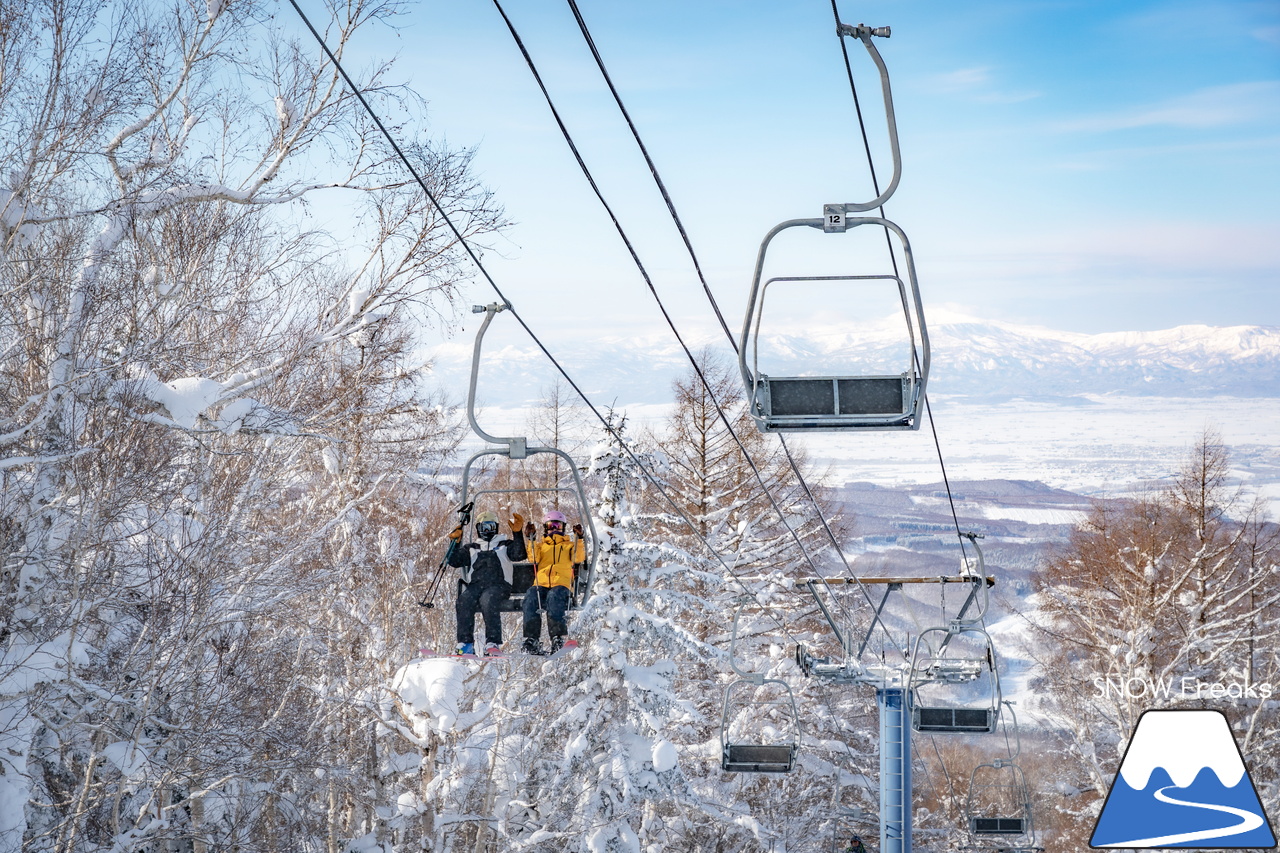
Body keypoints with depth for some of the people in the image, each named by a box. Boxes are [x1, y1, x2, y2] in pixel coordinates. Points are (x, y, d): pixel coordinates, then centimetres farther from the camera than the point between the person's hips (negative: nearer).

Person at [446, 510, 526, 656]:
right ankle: (465, 644, -32)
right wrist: (456, 541, 1)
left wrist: (517, 533, -10)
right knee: (464, 600, -31)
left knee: (487, 600, -36)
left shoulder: (504, 545, 23)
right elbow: (454, 561, 13)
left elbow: (518, 555, 1)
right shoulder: (471, 548, 29)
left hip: (499, 585, -2)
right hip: (475, 585, 2)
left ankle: (493, 643, -42)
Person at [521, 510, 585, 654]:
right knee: (531, 596, -33)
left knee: (554, 596, -38)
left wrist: (579, 539, -8)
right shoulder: (540, 545, 29)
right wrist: (530, 539, -4)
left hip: (561, 585, -2)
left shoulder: (569, 545, 26)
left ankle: (558, 637, -46)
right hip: (541, 585, 2)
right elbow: (533, 558, 6)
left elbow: (579, 558, 4)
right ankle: (531, 639, -39)